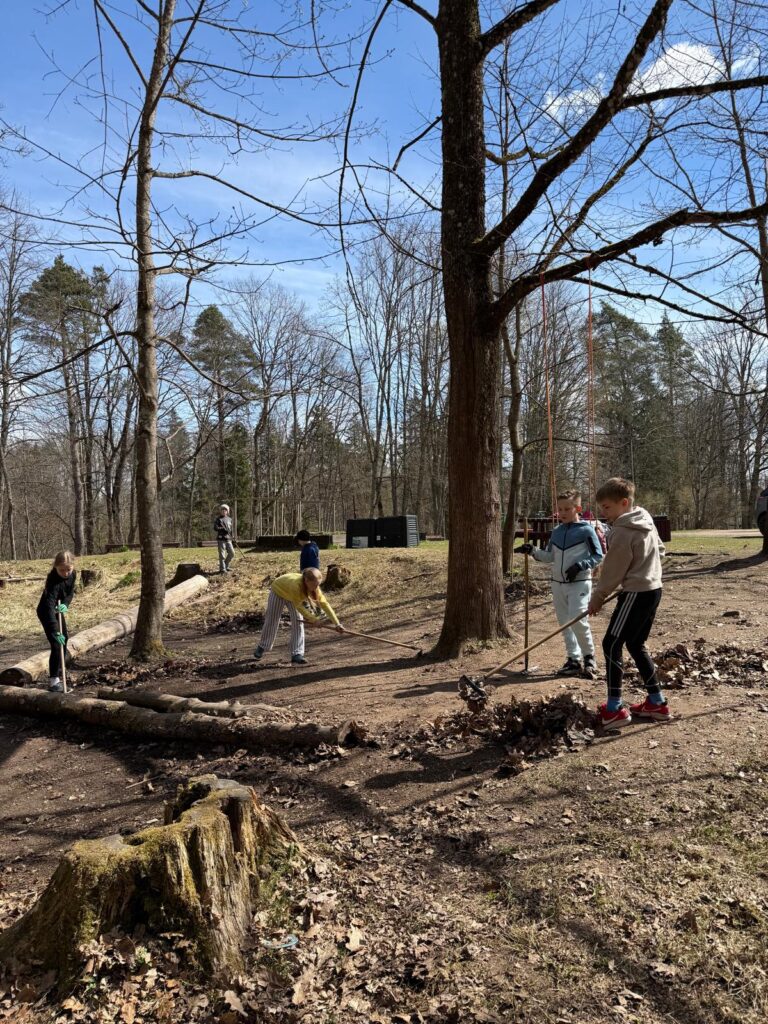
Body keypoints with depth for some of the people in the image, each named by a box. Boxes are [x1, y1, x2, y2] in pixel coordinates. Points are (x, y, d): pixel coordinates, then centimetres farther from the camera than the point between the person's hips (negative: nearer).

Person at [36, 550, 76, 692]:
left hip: (58, 610, 8)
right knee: (57, 644, -15)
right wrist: (55, 631, -49)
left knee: (64, 639, 19)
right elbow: (49, 606, -42)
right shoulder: (53, 580, -37)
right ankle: (53, 680, -9)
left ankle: (58, 672, 39)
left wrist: (65, 604, -22)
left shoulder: (72, 574, -15)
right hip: (46, 612, -8)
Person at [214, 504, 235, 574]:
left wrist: (231, 537, 14)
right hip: (221, 538, -5)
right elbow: (215, 528, -9)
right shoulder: (218, 519, 1)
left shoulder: (229, 519, 17)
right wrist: (223, 529, -20)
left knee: (232, 553, 2)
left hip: (228, 539, 5)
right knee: (222, 554, -6)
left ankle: (226, 565, 21)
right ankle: (222, 568, 0)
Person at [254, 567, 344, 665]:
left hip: (293, 595, 4)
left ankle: (297, 654, -5)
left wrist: (337, 623, -33)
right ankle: (262, 647, 33)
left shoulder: (314, 586, -30)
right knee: (271, 622, 8)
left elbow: (325, 604, -29)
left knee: (298, 622, -11)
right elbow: (298, 606, -34)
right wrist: (314, 619, -35)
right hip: (278, 591, -4)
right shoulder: (296, 584, -45)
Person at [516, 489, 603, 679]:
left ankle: (589, 657, 2)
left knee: (578, 620, -16)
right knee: (565, 623, 8)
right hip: (558, 583, 6)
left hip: (579, 583, -6)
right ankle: (574, 660, 16)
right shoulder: (556, 532, 9)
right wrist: (533, 551, 0)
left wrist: (579, 566, -17)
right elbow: (550, 556, 15)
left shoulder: (586, 530, -7)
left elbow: (598, 556, -5)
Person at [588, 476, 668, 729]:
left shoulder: (622, 532, -19)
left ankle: (615, 709, -1)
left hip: (636, 594, -10)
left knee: (611, 645, -4)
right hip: (653, 589, 10)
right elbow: (660, 549, 21)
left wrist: (597, 598, 1)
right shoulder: (646, 520, 9)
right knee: (636, 645, 17)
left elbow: (612, 571, -12)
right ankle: (657, 703, 22)